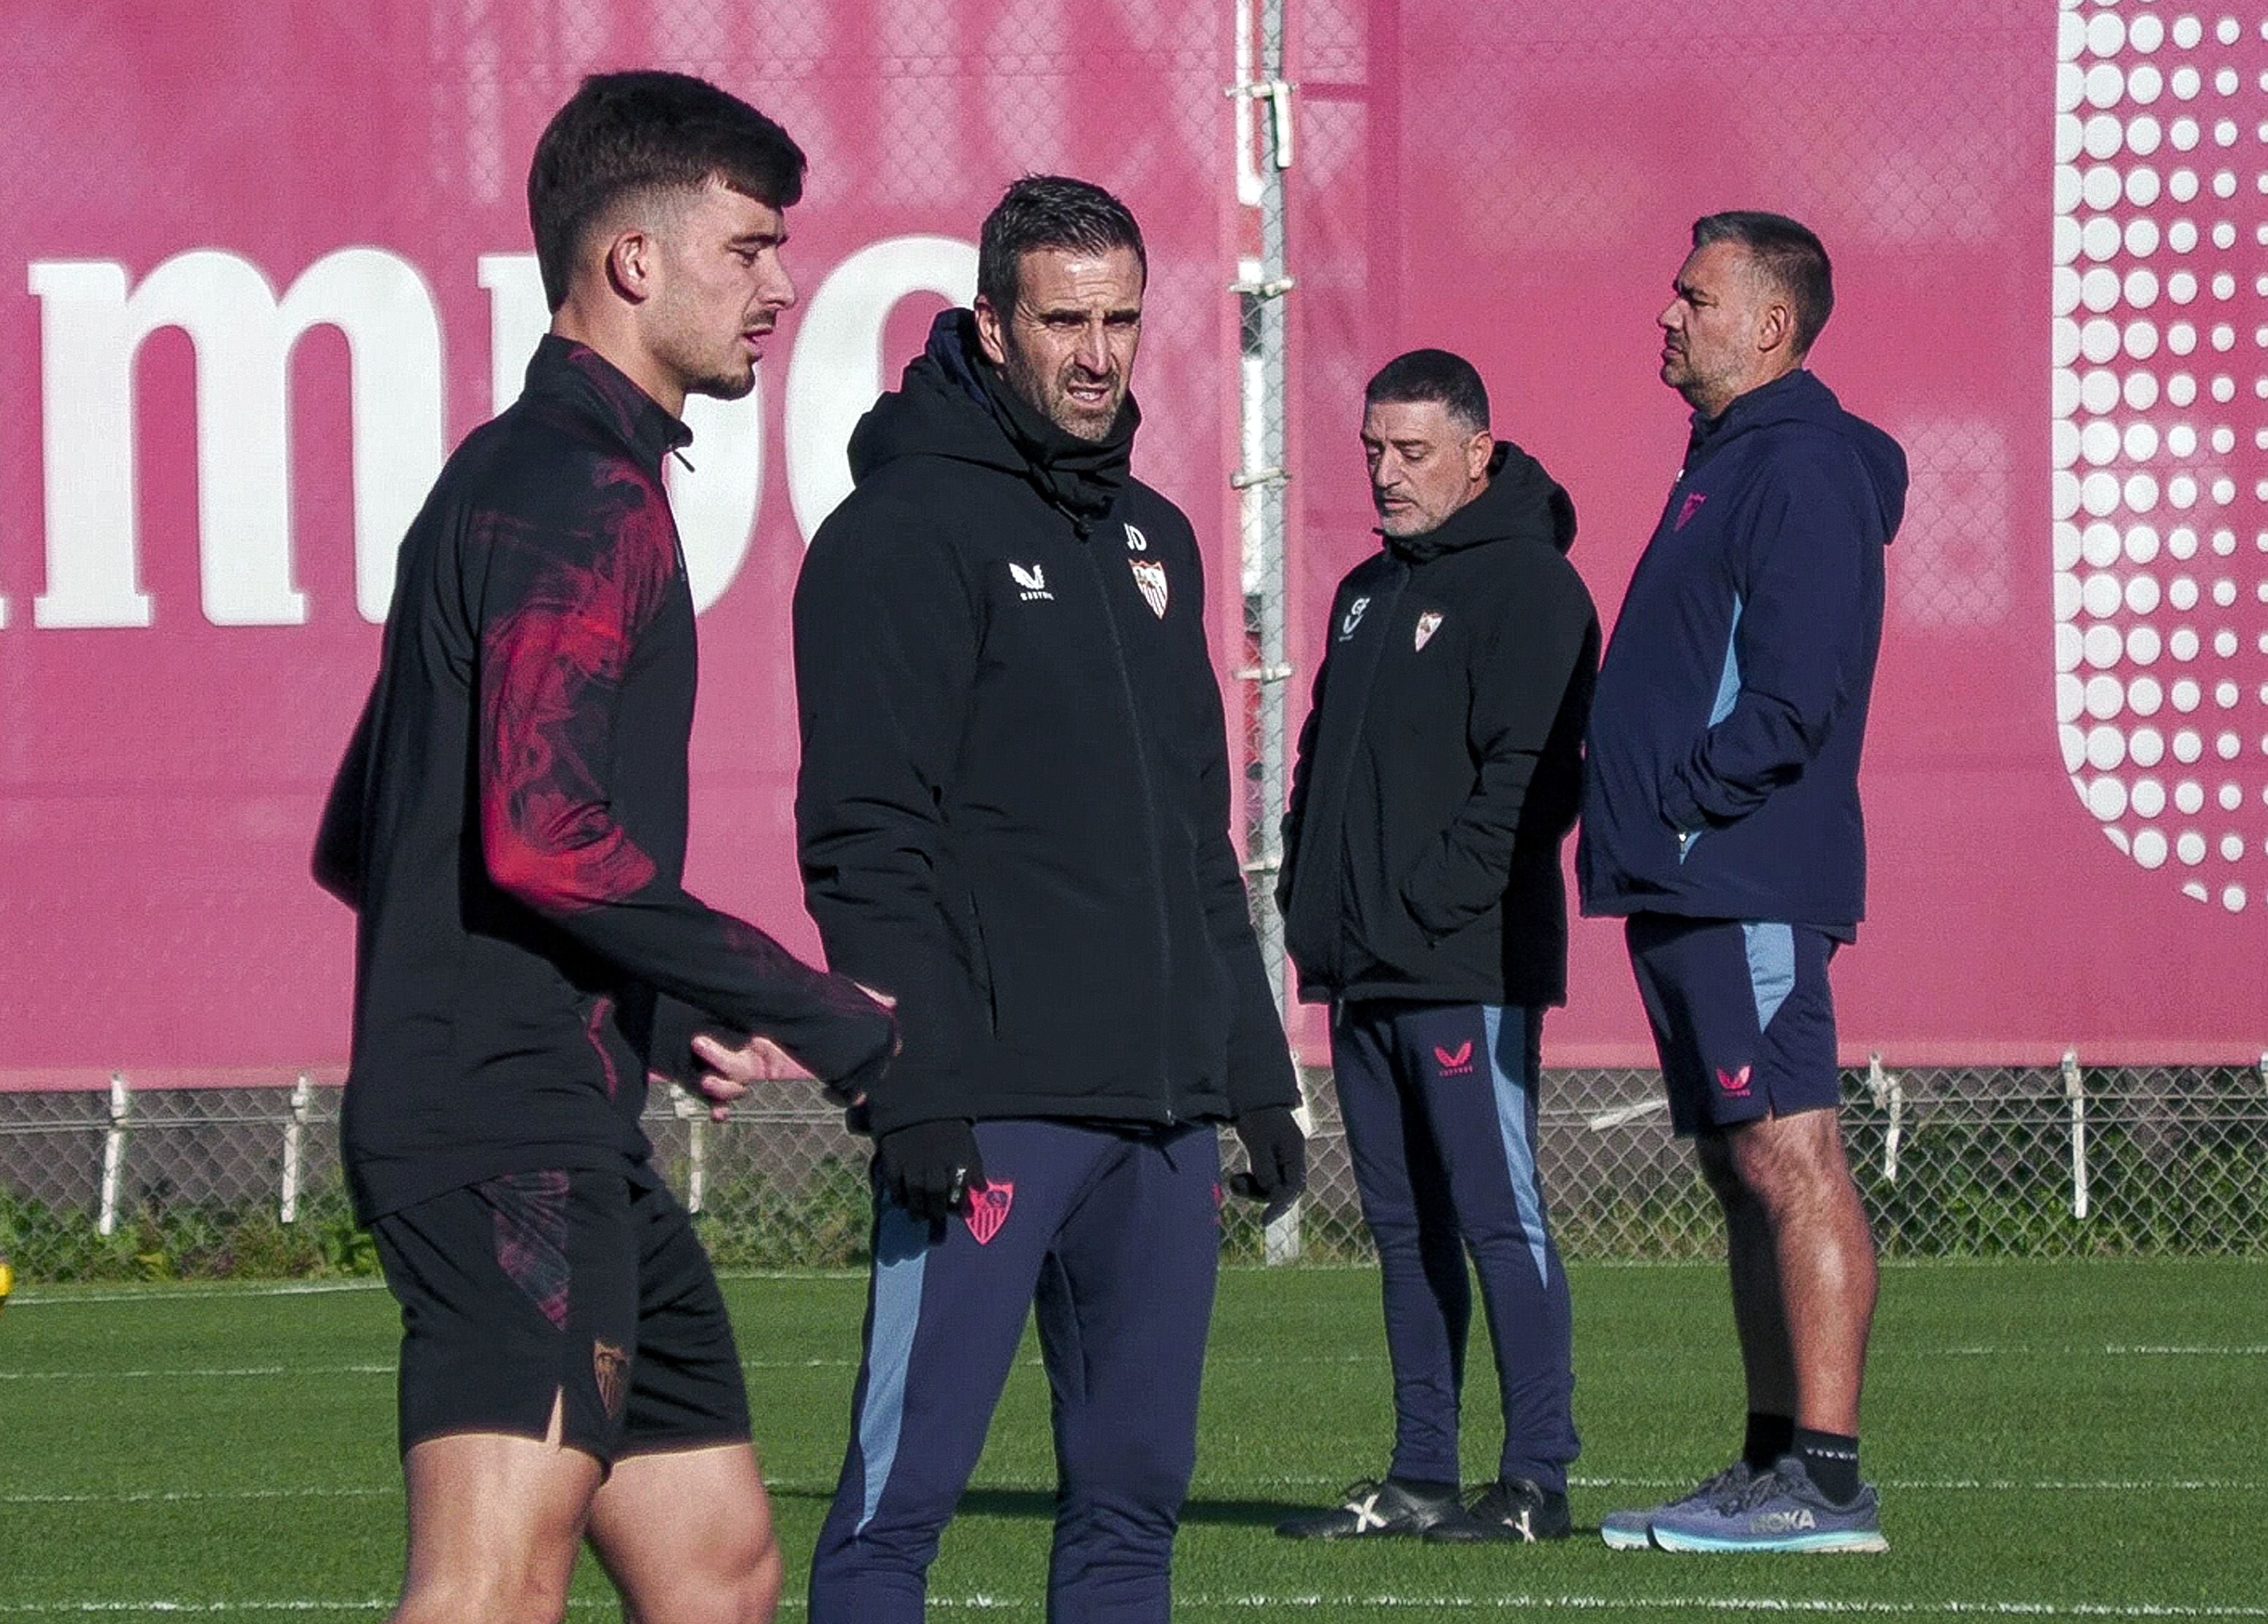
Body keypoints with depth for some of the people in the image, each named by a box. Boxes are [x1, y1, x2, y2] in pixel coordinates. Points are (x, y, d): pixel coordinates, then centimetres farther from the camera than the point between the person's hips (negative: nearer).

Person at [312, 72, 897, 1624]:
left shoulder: (503, 480, 21)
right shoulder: (585, 494, -11)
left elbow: (359, 846, 27)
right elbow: (545, 837, -23)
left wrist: (668, 1019, 22)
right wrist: (819, 1013, -15)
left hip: (570, 1146, 11)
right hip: (516, 1139, -11)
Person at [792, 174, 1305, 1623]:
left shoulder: (1153, 538, 19)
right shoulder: (906, 528, -5)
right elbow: (866, 837, -12)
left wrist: (1257, 1069, 19)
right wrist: (915, 1089, -19)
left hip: (1163, 1113, 8)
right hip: (991, 1111, -8)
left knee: (1136, 1491, 7)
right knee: (904, 1496, -8)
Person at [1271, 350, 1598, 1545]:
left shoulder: (1528, 585, -7)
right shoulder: (1367, 592, 20)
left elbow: (1527, 775, -15)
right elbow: (1323, 761, 25)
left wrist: (1434, 904, -18)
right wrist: (1309, 900, 11)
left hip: (1470, 969, -9)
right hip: (1363, 973, 9)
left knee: (1499, 1216, -8)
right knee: (1405, 1228, 10)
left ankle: (1538, 1480, -7)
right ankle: (1419, 1478, 13)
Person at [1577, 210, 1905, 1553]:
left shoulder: (1802, 471, -11)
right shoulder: (1726, 466, 21)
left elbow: (1795, 698, -19)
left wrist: (1675, 801, -15)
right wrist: (1636, 822, 13)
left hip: (1748, 880, -11)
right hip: (1686, 888, 11)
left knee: (1790, 1165, -11)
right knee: (1747, 1176, 11)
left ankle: (1828, 1480, -14)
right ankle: (1775, 1465, 14)